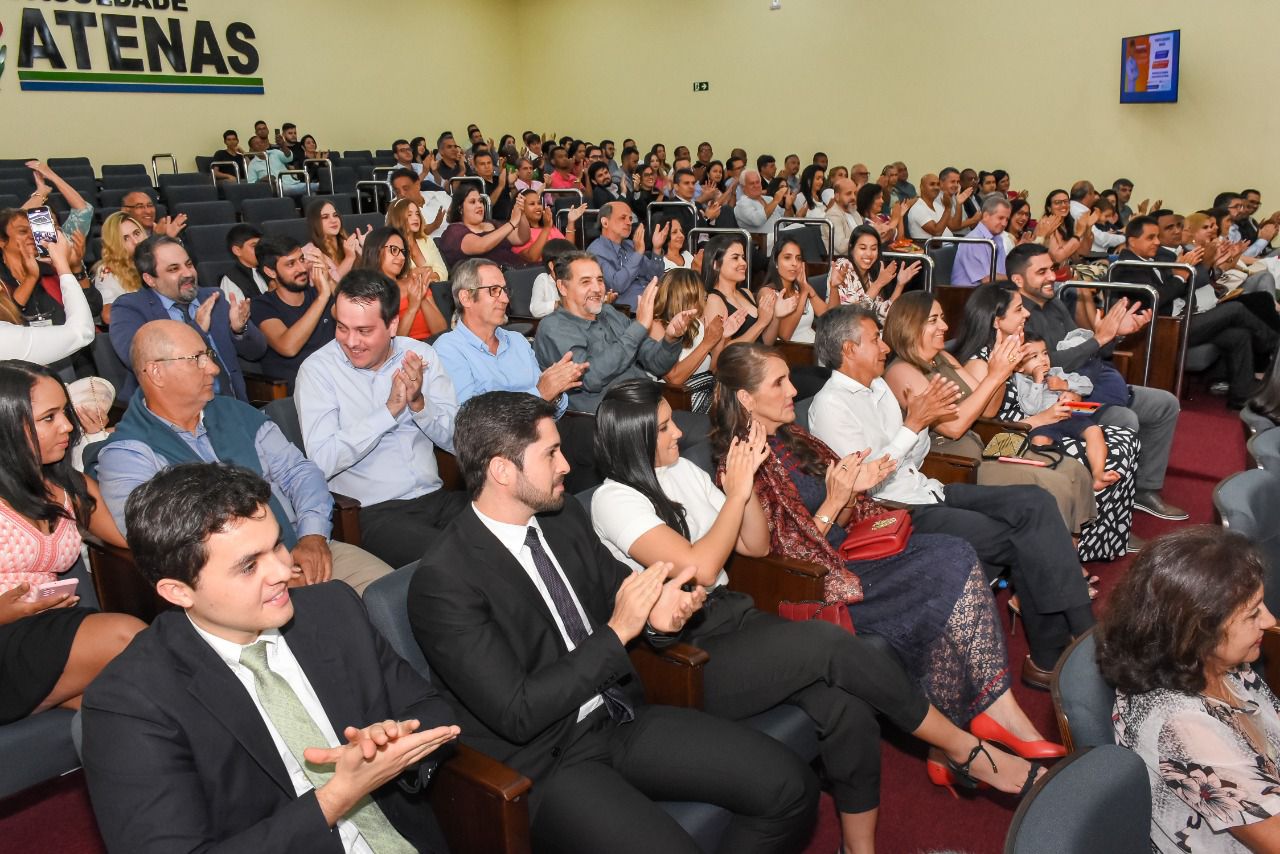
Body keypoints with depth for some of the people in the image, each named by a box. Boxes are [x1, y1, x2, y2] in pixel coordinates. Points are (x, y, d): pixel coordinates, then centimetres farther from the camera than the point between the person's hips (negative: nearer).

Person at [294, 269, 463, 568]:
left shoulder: (421, 355, 6)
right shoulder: (317, 370, -4)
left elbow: (456, 439, 3)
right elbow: (322, 463, -16)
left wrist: (419, 402, -14)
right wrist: (391, 410, -18)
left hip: (436, 496, 5)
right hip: (373, 512, -4)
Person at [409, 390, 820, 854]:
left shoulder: (565, 517, 3)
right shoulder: (441, 581, -19)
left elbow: (617, 588, 15)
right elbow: (517, 714, -20)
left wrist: (658, 617, -8)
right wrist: (617, 632, -21)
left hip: (622, 718, 7)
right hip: (544, 761, -6)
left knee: (790, 787, -6)